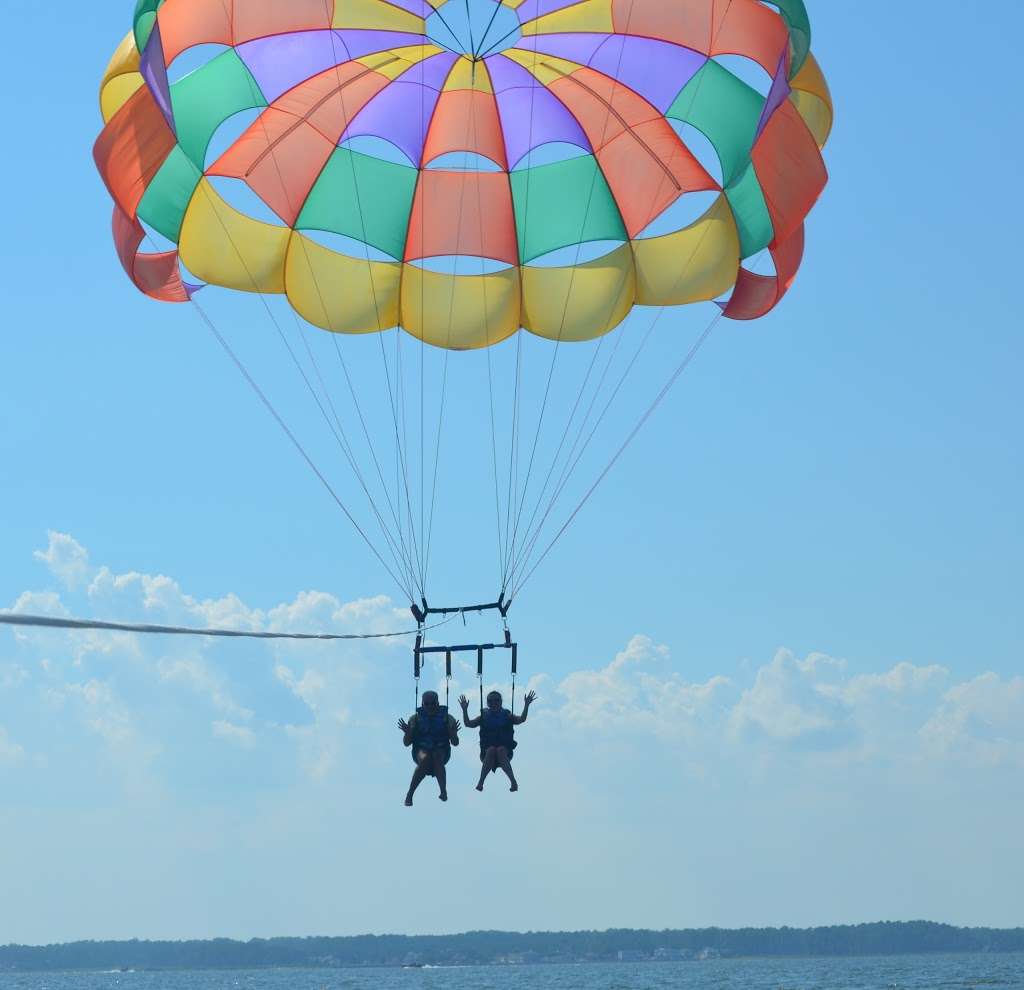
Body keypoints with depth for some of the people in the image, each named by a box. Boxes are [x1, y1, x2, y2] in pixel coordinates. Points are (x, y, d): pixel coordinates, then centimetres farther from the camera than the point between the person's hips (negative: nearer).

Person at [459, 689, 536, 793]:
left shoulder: (507, 716, 11)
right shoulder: (484, 716, 13)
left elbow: (521, 719, -4)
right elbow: (468, 724, 4)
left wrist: (526, 705, -15)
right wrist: (465, 710, -7)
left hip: (505, 749, -1)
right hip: (486, 750, 1)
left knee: (501, 750, -35)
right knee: (491, 750, -34)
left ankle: (513, 781, -42)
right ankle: (481, 782, -38)